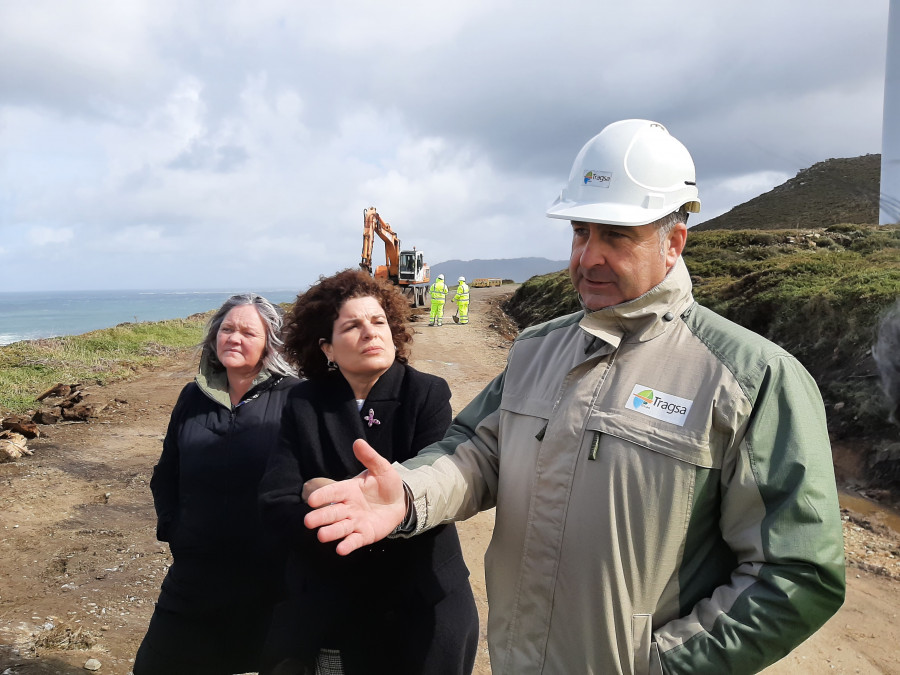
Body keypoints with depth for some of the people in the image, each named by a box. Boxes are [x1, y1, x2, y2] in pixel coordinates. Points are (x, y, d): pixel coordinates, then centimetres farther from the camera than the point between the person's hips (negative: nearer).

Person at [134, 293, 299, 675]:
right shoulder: (194, 397, 5)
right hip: (195, 572, 4)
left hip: (269, 575, -4)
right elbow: (165, 474, 14)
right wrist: (171, 527, 4)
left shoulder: (291, 398, -10)